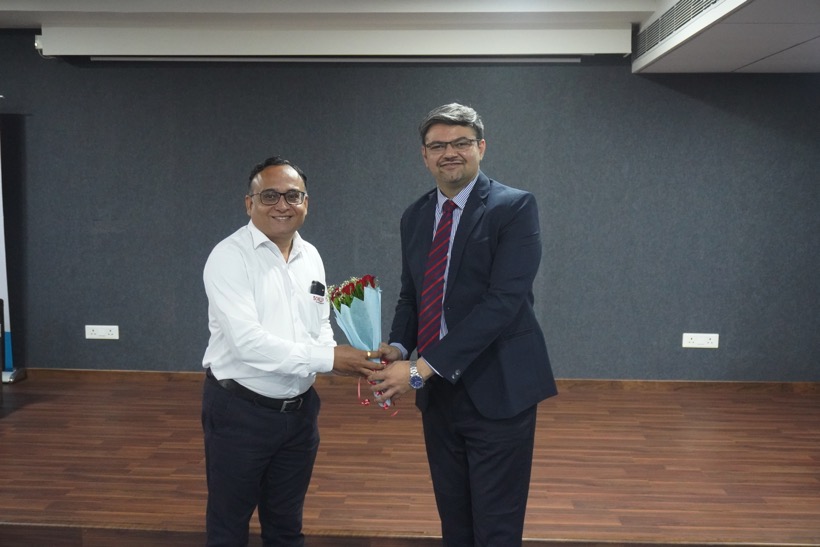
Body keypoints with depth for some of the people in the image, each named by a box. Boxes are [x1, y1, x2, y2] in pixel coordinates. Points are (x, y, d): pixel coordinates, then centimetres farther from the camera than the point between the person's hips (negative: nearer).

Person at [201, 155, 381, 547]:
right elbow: (247, 341, -24)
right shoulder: (229, 257, -15)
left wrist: (345, 360, -11)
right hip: (239, 410, -5)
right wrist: (328, 358, -26)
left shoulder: (311, 257, 5)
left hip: (299, 410, 6)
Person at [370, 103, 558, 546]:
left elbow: (504, 300, -20)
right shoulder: (414, 216, 10)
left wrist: (422, 368, -24)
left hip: (497, 390, -5)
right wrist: (398, 347, -7)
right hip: (438, 392, 6)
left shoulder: (515, 207, -11)